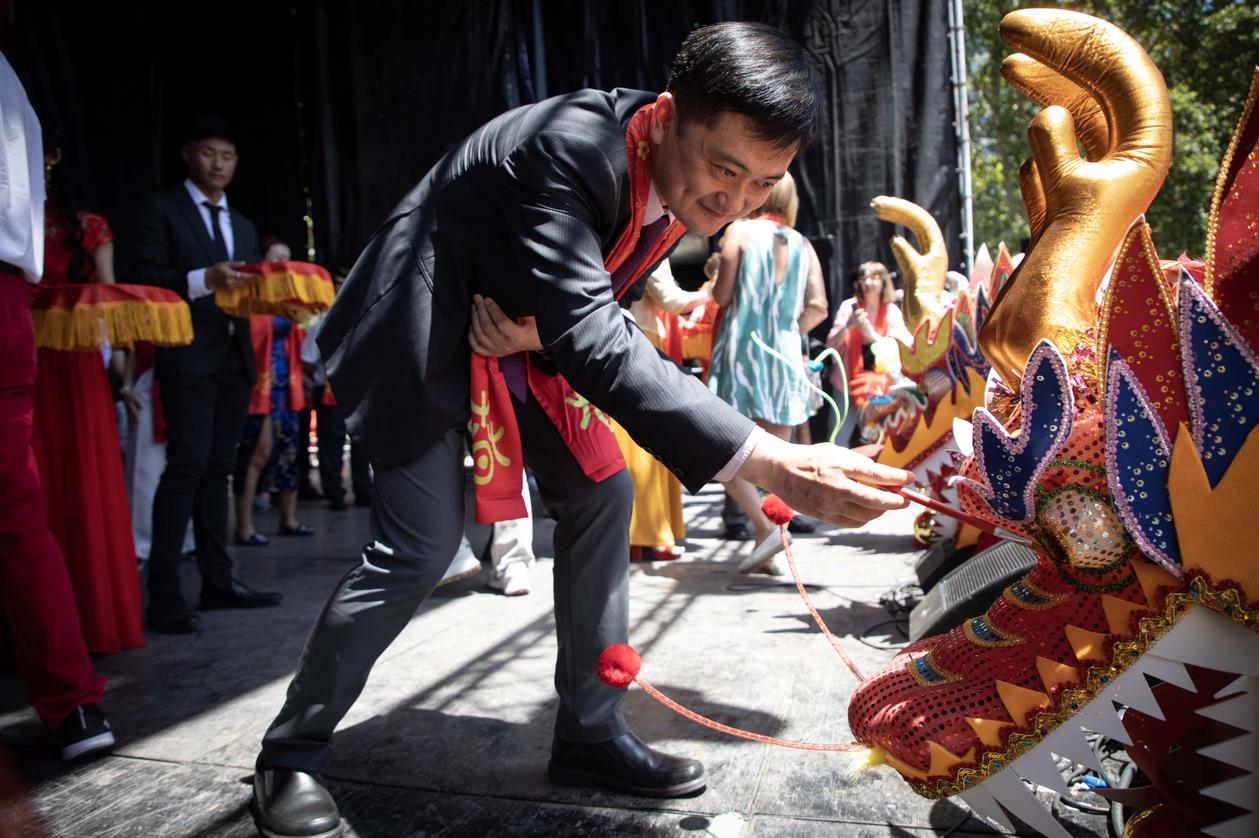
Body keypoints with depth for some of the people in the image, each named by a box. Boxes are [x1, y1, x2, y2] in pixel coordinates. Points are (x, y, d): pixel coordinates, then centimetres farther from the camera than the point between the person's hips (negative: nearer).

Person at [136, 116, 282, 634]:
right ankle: (164, 595, -11)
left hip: (236, 357, 6)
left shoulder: (244, 226, 22)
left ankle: (218, 581, 13)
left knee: (217, 470, 8)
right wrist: (204, 279, -21)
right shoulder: (162, 209, 4)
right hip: (189, 356, -6)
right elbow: (148, 277, -7)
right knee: (187, 466, -14)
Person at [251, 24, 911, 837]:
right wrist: (778, 466, -49)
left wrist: (538, 326, -22)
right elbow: (594, 342, -42)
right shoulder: (567, 146, -33)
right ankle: (291, 753, 12)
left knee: (601, 496, 0)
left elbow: (599, 310, 4)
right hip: (426, 334, -7)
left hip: (526, 337, 8)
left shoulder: (685, 180, -7)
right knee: (418, 550, -11)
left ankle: (590, 734, 14)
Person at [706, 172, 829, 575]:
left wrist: (716, 279, 15)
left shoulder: (739, 231, -1)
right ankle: (770, 553, 7)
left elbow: (722, 295, -6)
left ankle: (766, 529, -16)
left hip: (740, 351, -4)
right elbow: (818, 308, 1)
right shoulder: (803, 245, 10)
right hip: (784, 358, 4)